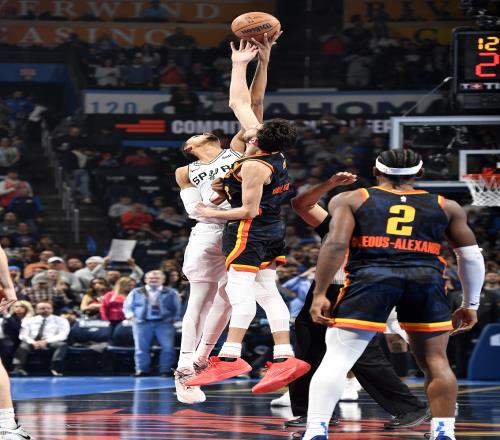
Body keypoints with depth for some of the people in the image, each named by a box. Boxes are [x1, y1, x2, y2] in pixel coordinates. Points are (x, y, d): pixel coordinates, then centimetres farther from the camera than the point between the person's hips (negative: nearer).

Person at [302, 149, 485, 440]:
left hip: (370, 277, -1)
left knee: (336, 359, 0)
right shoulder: (445, 207, 22)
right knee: (436, 361, 16)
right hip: (426, 279, 2)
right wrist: (470, 304, 28)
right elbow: (472, 256, 21)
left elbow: (336, 244, 2)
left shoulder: (350, 200, 16)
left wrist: (320, 294, 1)